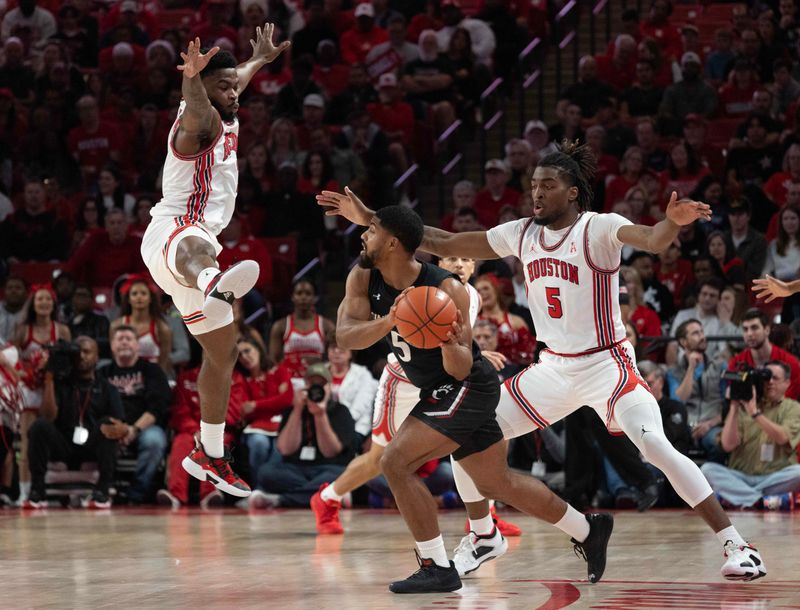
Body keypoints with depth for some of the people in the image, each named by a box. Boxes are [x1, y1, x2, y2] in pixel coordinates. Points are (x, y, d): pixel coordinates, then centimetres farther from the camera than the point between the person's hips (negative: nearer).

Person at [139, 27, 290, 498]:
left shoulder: (227, 120, 21)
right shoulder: (200, 120, -8)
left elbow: (235, 79, 46)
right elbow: (196, 108, -35)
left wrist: (260, 60, 63)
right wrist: (192, 77, -57)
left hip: (196, 243, 10)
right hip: (174, 230, -10)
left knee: (223, 353, 15)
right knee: (194, 248, -47)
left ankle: (210, 457, 27)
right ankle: (215, 285, -88)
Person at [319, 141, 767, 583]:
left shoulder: (599, 229, -14)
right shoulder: (522, 234, 4)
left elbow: (653, 240, -34)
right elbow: (444, 244, 9)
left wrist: (673, 222, -59)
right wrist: (371, 219, 5)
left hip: (607, 364, -6)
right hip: (555, 367, 7)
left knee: (657, 447, -26)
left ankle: (736, 545, -19)